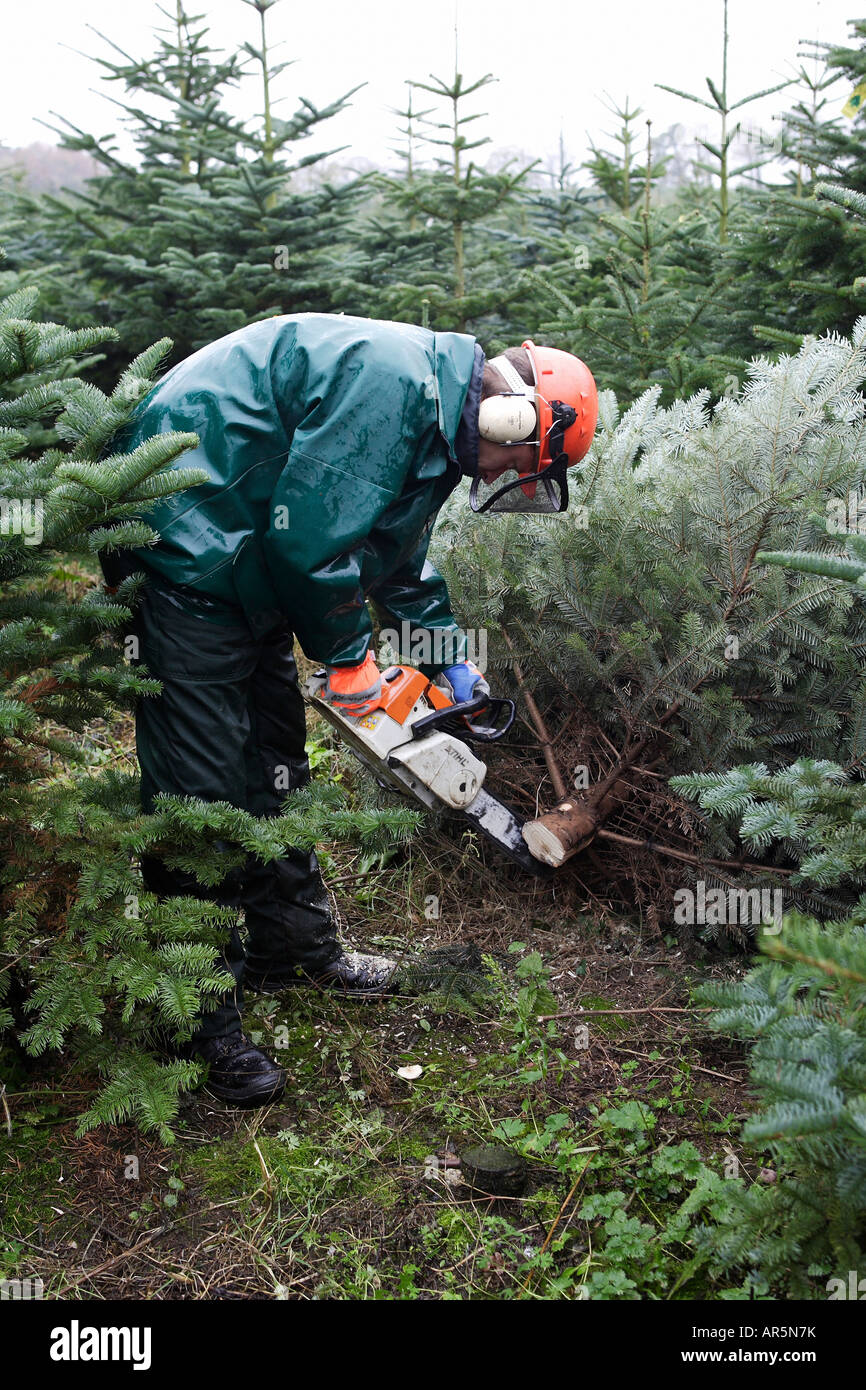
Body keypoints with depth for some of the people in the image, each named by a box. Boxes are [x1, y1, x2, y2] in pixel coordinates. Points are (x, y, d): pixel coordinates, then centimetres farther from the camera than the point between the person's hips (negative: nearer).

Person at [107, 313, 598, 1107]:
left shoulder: (434, 420, 10)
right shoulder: (392, 380, -23)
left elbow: (399, 555, 23)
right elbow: (310, 533, -25)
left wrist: (448, 655, 23)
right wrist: (348, 655, -10)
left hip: (251, 574, 11)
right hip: (186, 557, -11)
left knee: (274, 772, 17)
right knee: (202, 791, -6)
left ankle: (296, 950, 32)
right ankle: (201, 1021, 6)